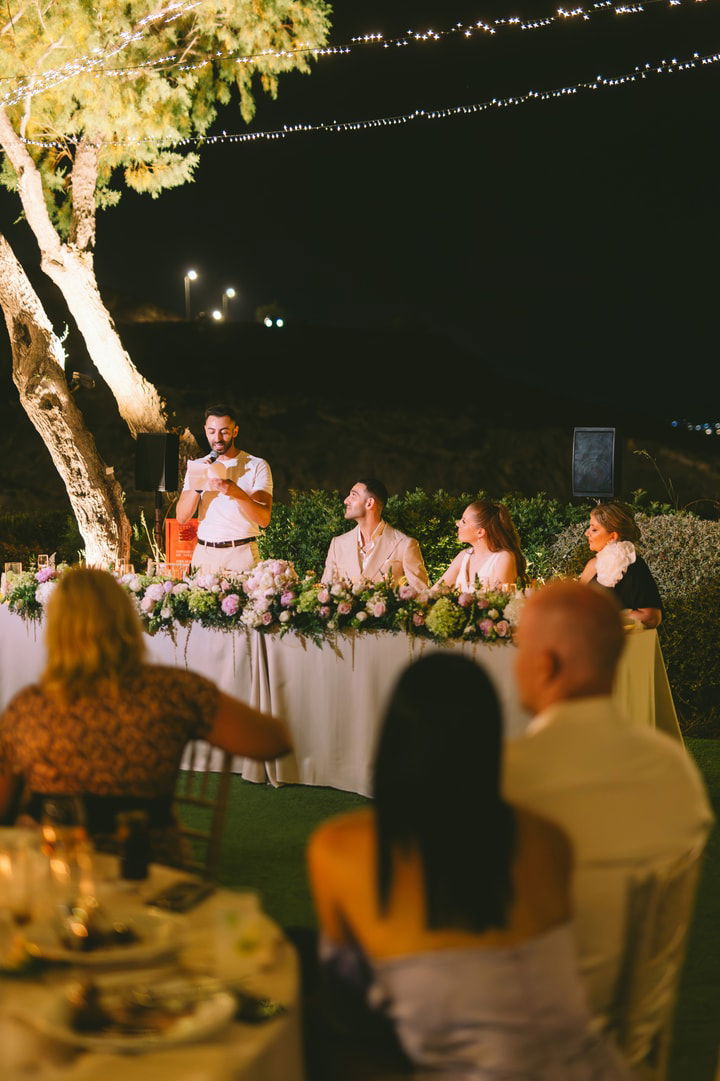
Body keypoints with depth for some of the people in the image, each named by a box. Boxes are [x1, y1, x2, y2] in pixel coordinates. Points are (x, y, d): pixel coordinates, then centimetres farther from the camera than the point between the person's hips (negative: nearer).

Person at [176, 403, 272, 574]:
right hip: (204, 554, 3)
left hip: (241, 555, -3)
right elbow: (181, 518, 3)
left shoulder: (257, 465, 1)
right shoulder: (197, 466, 12)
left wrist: (236, 493, -25)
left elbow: (264, 519, -10)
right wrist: (198, 486, -12)